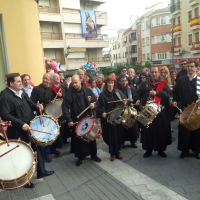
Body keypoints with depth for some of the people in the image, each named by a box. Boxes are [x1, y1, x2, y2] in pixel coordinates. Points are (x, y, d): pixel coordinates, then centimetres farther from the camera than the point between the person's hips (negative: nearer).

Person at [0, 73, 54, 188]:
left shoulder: (22, 92, 8)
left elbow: (30, 103, 19)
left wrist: (37, 106, -4)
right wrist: (21, 124, -29)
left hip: (32, 127, 9)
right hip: (19, 132, -9)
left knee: (38, 148, 19)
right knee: (24, 154, 6)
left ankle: (41, 171, 39)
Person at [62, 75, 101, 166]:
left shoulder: (88, 91, -2)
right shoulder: (69, 93, -8)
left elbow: (95, 101, 5)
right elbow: (65, 106, -10)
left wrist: (93, 104, -20)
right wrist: (69, 119, -18)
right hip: (76, 120, -2)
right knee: (79, 138, 8)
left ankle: (93, 155, 31)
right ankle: (81, 157, 24)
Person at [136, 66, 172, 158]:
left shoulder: (163, 83, 2)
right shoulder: (144, 84, 6)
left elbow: (168, 93, -15)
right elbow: (138, 94, 3)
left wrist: (156, 93, -27)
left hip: (161, 112, 0)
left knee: (161, 131, 8)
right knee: (148, 130, 7)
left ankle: (161, 150, 25)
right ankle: (148, 150, 21)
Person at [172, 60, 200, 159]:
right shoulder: (181, 80, 5)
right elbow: (175, 91, 9)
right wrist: (175, 100, -6)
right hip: (184, 109, 1)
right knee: (184, 130, 7)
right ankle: (184, 150, 20)